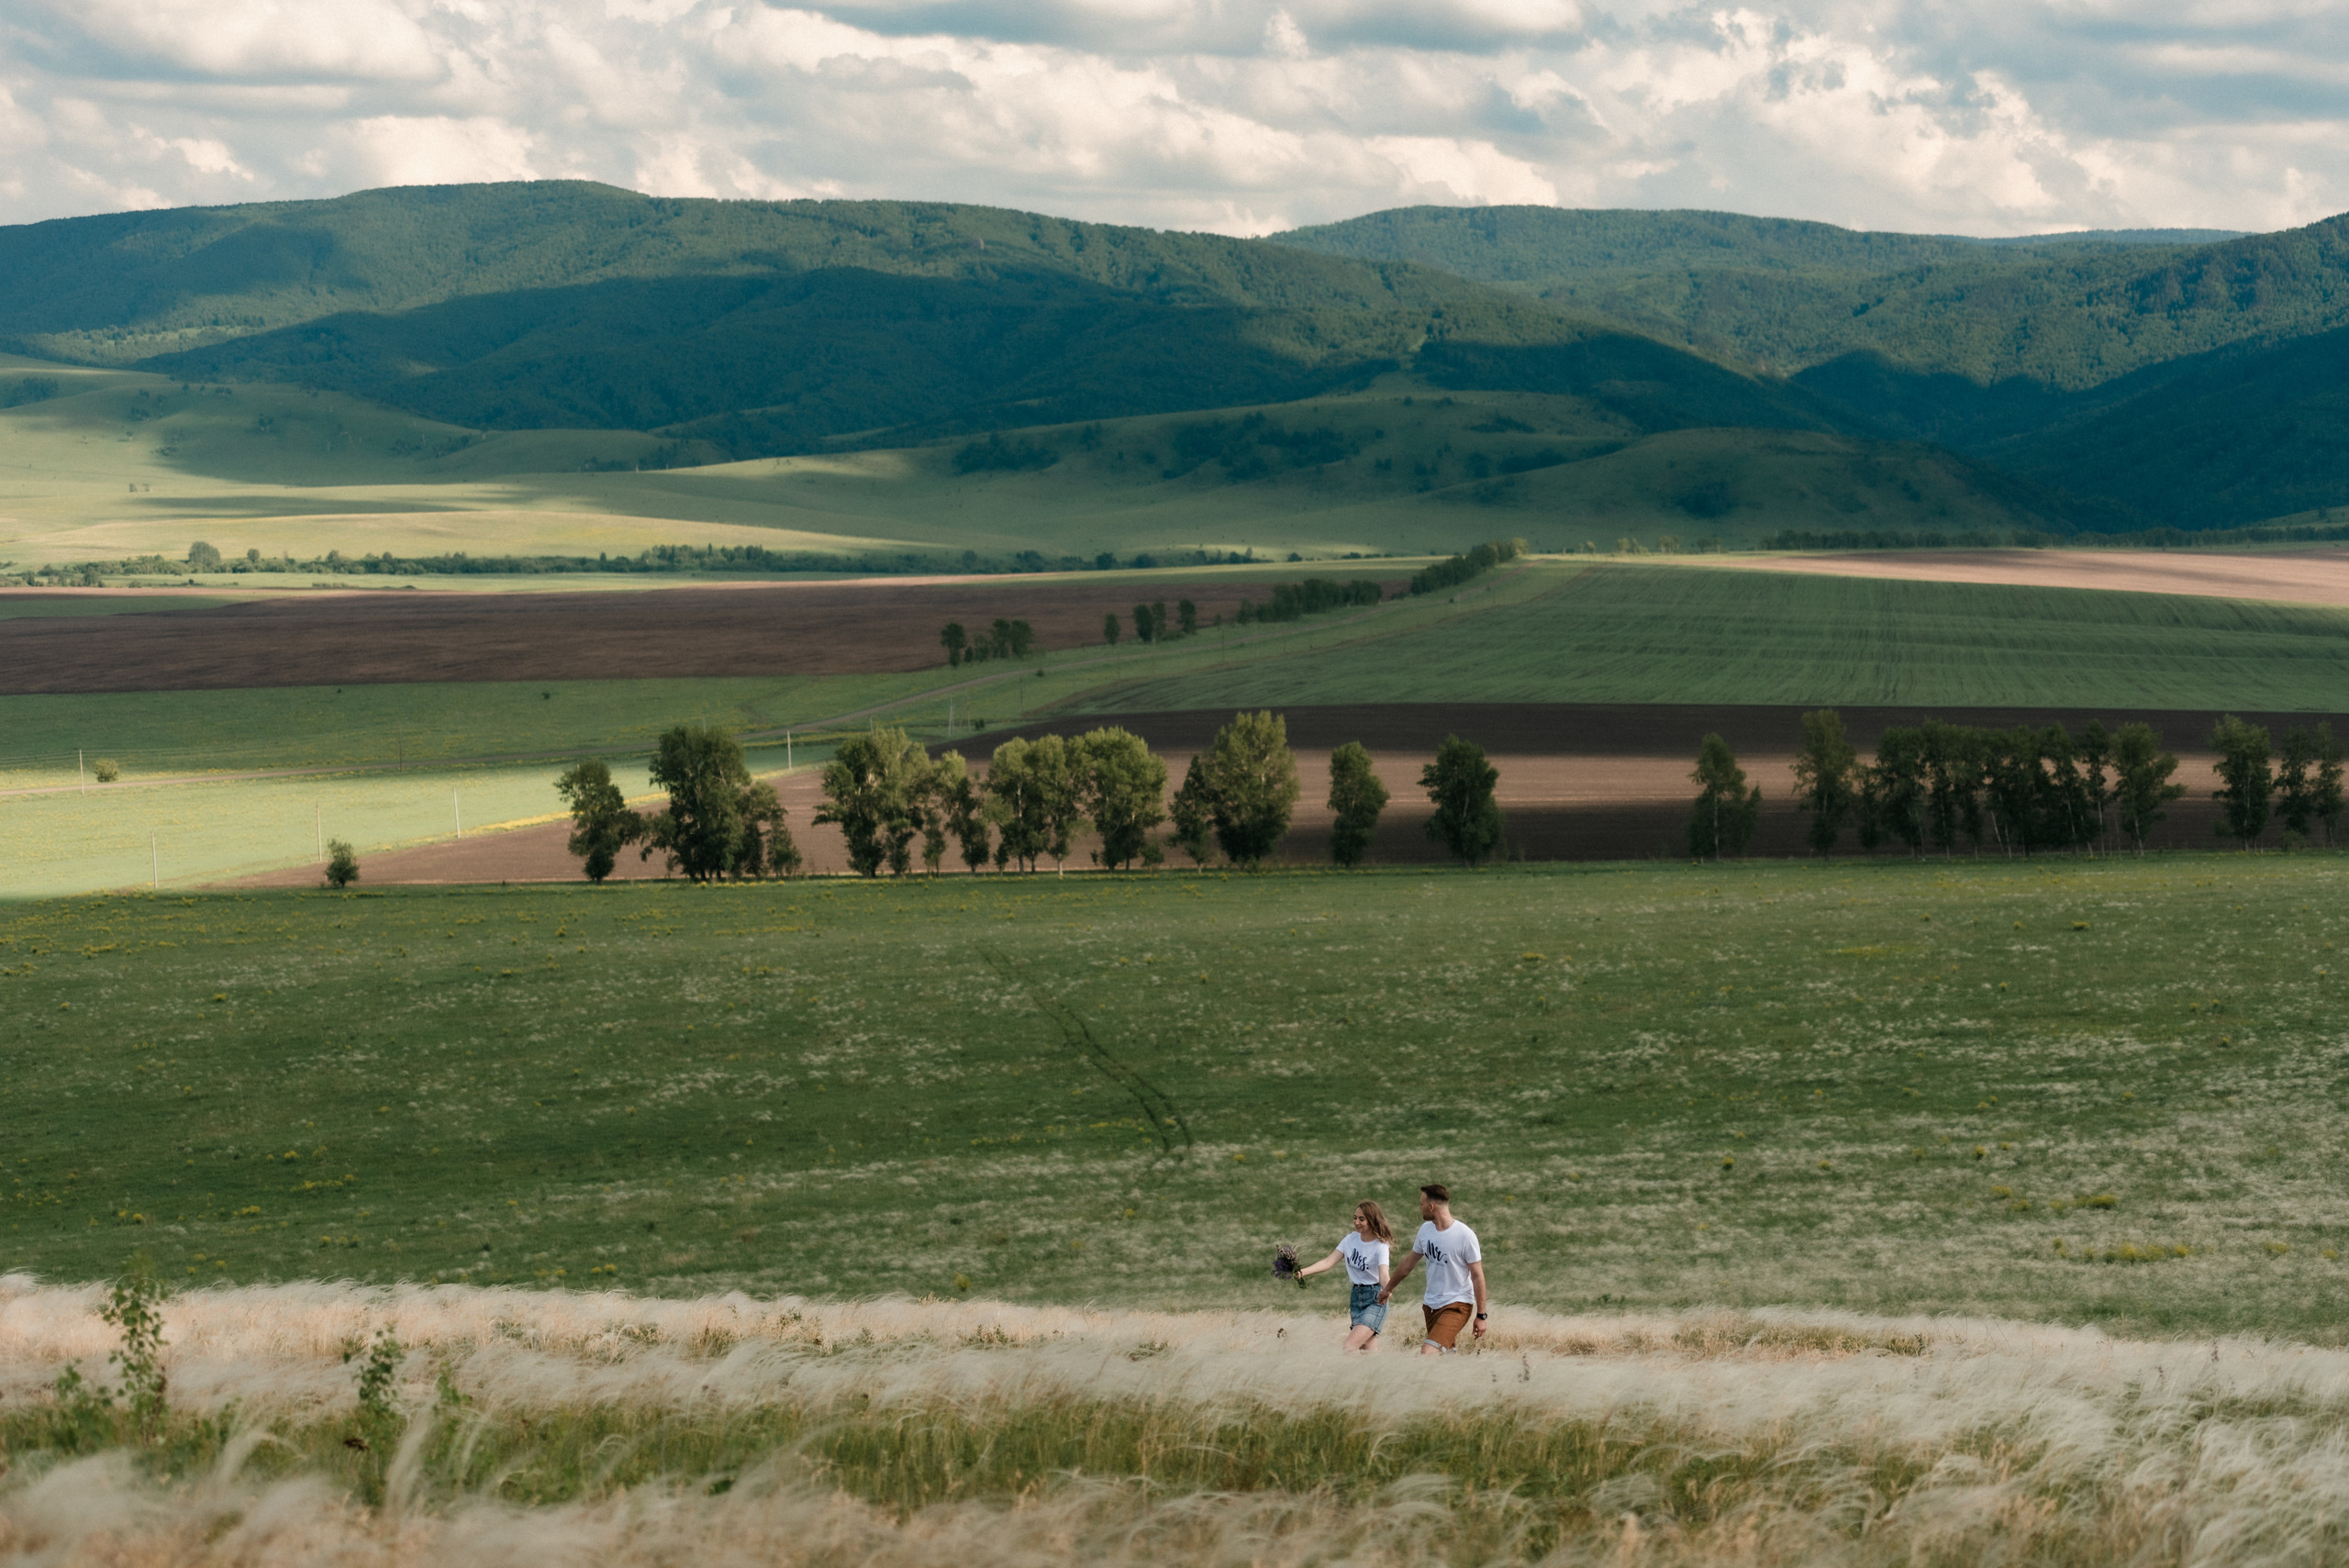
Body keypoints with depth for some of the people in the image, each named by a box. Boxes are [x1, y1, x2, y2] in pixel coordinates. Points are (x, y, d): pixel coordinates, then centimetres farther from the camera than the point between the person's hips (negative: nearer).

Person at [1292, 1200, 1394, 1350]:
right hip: (1356, 1297, 6)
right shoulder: (1351, 1239, 4)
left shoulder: (1380, 1246, -13)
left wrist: (1386, 1291, -50)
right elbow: (1329, 1262, -1)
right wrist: (1303, 1272, -16)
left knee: (1349, 1347, -18)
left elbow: (1383, 1275, -27)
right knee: (1369, 1351, 3)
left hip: (1375, 1300, -6)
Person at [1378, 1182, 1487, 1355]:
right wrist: (1388, 1289, 31)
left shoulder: (1465, 1236, -16)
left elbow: (1477, 1276, -12)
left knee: (1427, 1353, -22)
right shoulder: (1426, 1230, 4)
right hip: (1432, 1305, 7)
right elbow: (1409, 1263, 20)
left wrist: (1481, 1316, -12)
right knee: (1447, 1354, 10)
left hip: (1457, 1304, -7)